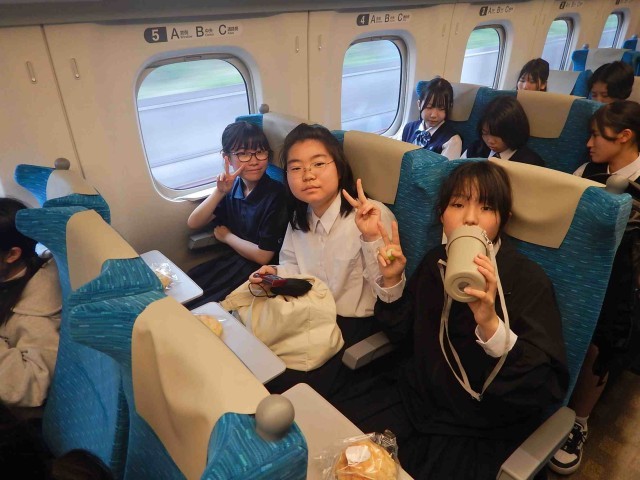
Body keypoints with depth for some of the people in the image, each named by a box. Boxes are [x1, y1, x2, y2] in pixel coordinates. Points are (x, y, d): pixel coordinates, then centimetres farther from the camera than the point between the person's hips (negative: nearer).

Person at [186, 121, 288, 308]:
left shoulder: (276, 194, -20)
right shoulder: (232, 187, -2)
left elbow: (263, 256, -18)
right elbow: (193, 223, -5)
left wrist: (227, 236, -4)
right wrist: (219, 192, -20)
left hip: (255, 270, -5)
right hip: (230, 258, 5)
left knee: (196, 304, -8)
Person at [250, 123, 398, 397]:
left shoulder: (373, 216, -20)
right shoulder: (299, 217, 2)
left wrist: (372, 238, -37)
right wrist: (276, 274, -2)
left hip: (355, 323, -6)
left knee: (290, 385, -17)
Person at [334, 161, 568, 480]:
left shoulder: (528, 280, -18)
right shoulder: (436, 260, -2)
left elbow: (548, 386, -25)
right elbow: (402, 334, 7)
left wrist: (491, 324, -40)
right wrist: (391, 280, -9)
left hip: (478, 431, -4)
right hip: (416, 396, 5)